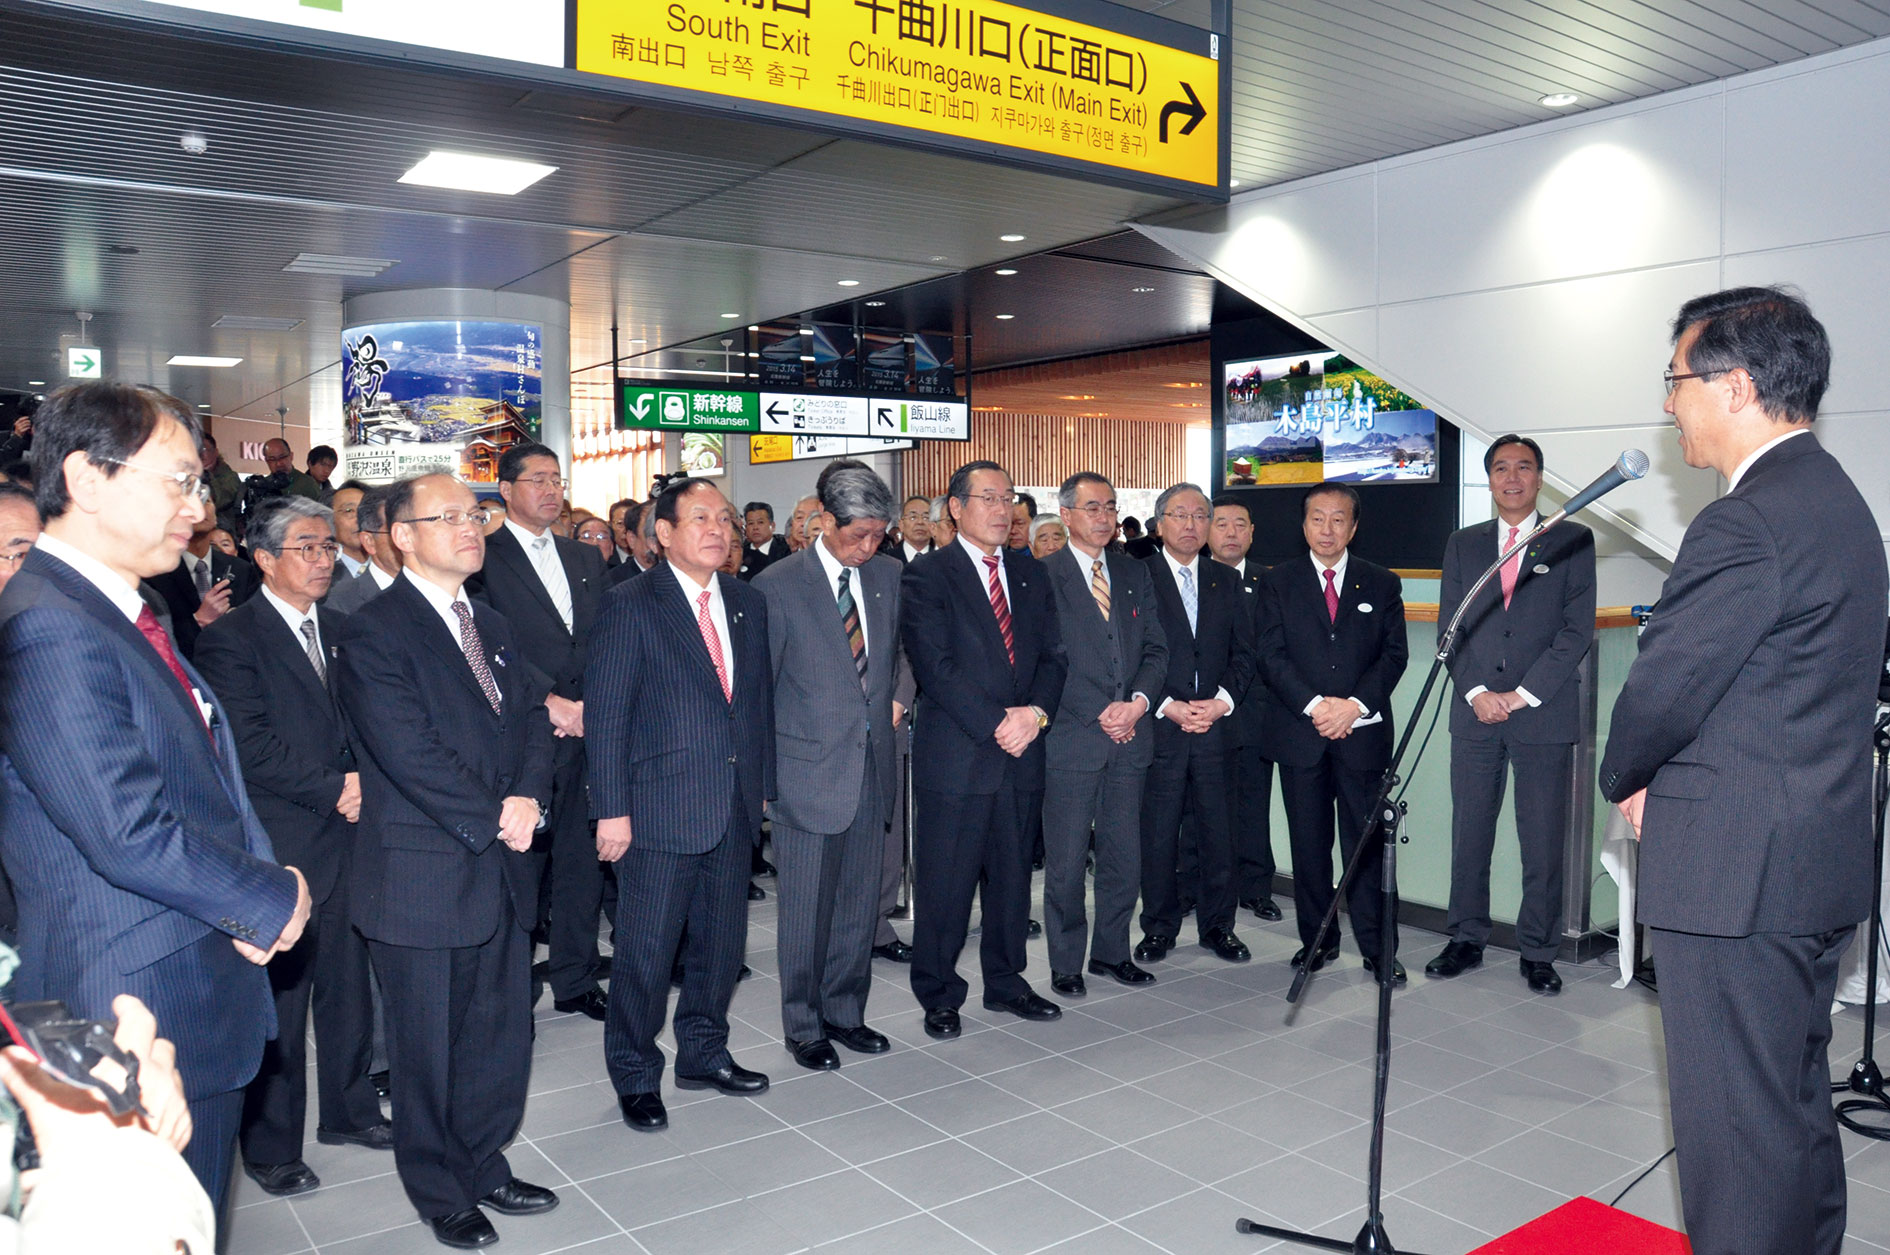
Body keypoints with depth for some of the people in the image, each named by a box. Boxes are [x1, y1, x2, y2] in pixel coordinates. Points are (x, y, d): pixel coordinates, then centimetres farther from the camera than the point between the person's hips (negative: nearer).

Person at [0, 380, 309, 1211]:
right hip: (146, 1010, -9)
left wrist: (252, 894, -1)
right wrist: (272, 899, -13)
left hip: (201, 997, 9)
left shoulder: (119, 613, 10)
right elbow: (132, 835, -27)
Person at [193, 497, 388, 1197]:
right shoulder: (230, 638, -9)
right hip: (276, 850, -6)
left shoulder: (339, 632, 13)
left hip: (345, 837, 6)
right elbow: (250, 747, -16)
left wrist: (365, 785, -4)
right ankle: (270, 1147, 20)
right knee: (277, 999, 4)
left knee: (347, 986, 15)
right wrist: (334, 789, -12)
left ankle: (348, 1110, 32)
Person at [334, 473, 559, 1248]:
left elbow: (529, 720, 10)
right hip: (425, 876, -7)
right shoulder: (372, 634, -12)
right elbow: (408, 753, -19)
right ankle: (442, 1192, 27)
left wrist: (528, 796, -9)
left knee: (503, 1032, 15)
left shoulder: (490, 626, 14)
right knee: (429, 1046, 9)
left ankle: (484, 1166, 34)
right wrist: (494, 820, -15)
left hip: (503, 868, 7)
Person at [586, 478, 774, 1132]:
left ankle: (704, 1053, 35)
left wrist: (763, 785, 9)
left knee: (721, 942, 16)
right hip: (661, 808, -5)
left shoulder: (749, 603, 10)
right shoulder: (631, 605, -8)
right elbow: (606, 712, -10)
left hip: (735, 806, 6)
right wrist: (611, 808, -14)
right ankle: (634, 1076, 23)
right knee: (646, 951, 4)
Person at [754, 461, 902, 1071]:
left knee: (860, 903, 13)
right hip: (809, 771, -5)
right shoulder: (778, 586, -8)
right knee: (806, 908, 5)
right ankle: (803, 1027, 22)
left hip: (872, 767, 5)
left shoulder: (888, 575, 6)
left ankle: (845, 1013, 30)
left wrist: (889, 701, 10)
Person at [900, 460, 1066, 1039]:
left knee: (1012, 876, 14)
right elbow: (936, 667, -13)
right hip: (955, 755, -5)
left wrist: (1035, 713, -10)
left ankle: (1005, 982, 30)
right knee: (945, 883, 3)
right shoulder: (927, 577, -5)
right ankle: (939, 996, 19)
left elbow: (1051, 655, 9)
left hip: (1021, 752, 5)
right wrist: (997, 726, -16)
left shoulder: (1030, 573, 13)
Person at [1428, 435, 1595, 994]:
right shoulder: (1462, 545, 13)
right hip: (1475, 715, 2)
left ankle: (1538, 952, 13)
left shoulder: (1572, 541, 5)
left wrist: (1524, 694, -10)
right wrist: (1476, 692, -6)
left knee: (1544, 843, 2)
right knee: (1469, 836, 7)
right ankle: (1467, 939, 19)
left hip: (1545, 715, -2)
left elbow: (1578, 629, -3)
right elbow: (1450, 628, 8)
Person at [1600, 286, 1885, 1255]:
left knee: (1734, 1123, 1)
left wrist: (1625, 780, 3)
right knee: (1797, 1108, 22)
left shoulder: (1748, 523, -20)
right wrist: (1662, 780, 9)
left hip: (1736, 874, -10)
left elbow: (1665, 685, -17)